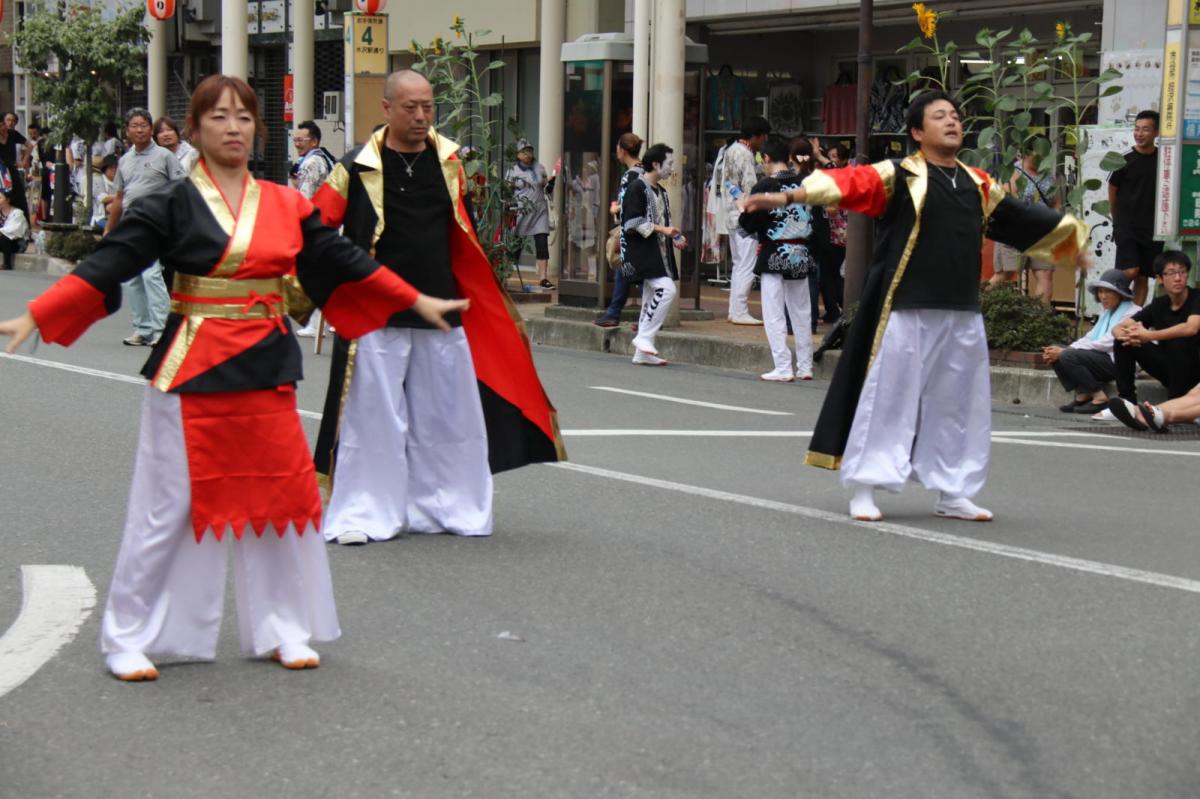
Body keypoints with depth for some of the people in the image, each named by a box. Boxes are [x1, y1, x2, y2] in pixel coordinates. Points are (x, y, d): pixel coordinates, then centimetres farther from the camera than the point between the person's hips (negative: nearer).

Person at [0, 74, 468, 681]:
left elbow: (341, 263, 17)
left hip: (266, 370, 4)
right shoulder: (172, 206, -5)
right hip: (192, 371, -4)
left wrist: (417, 302, 21)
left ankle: (279, 629, 22)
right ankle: (129, 639, 12)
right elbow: (104, 267, -10)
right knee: (170, 505, 0)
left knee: (279, 492, 6)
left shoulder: (285, 206, 7)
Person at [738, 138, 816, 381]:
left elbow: (749, 224, -11)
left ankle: (783, 368, -2)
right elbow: (814, 221, 5)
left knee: (774, 315, 2)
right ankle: (805, 366, 18)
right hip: (801, 255, 5)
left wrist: (743, 210, 7)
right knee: (801, 314, 14)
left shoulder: (765, 186, -13)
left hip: (774, 256, -5)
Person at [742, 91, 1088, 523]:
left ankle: (951, 494, 26)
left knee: (957, 404, 13)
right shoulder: (898, 176, -3)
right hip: (905, 313, -6)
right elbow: (848, 182, -17)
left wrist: (1068, 232, 38)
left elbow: (1018, 219, 29)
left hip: (962, 315, 6)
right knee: (887, 397, -3)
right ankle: (863, 490, 7)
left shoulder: (978, 184, 14)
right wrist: (789, 196, -31)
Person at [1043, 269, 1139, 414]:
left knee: (1068, 357, -25)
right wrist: (1062, 350, -9)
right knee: (1057, 355, -6)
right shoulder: (1106, 312, 21)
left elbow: (1106, 343, -17)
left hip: (1118, 361, -9)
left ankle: (1099, 398, -14)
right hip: (1102, 358, 9)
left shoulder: (1131, 313, -9)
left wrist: (1065, 351, -18)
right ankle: (1081, 395, -3)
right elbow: (1090, 337, 10)